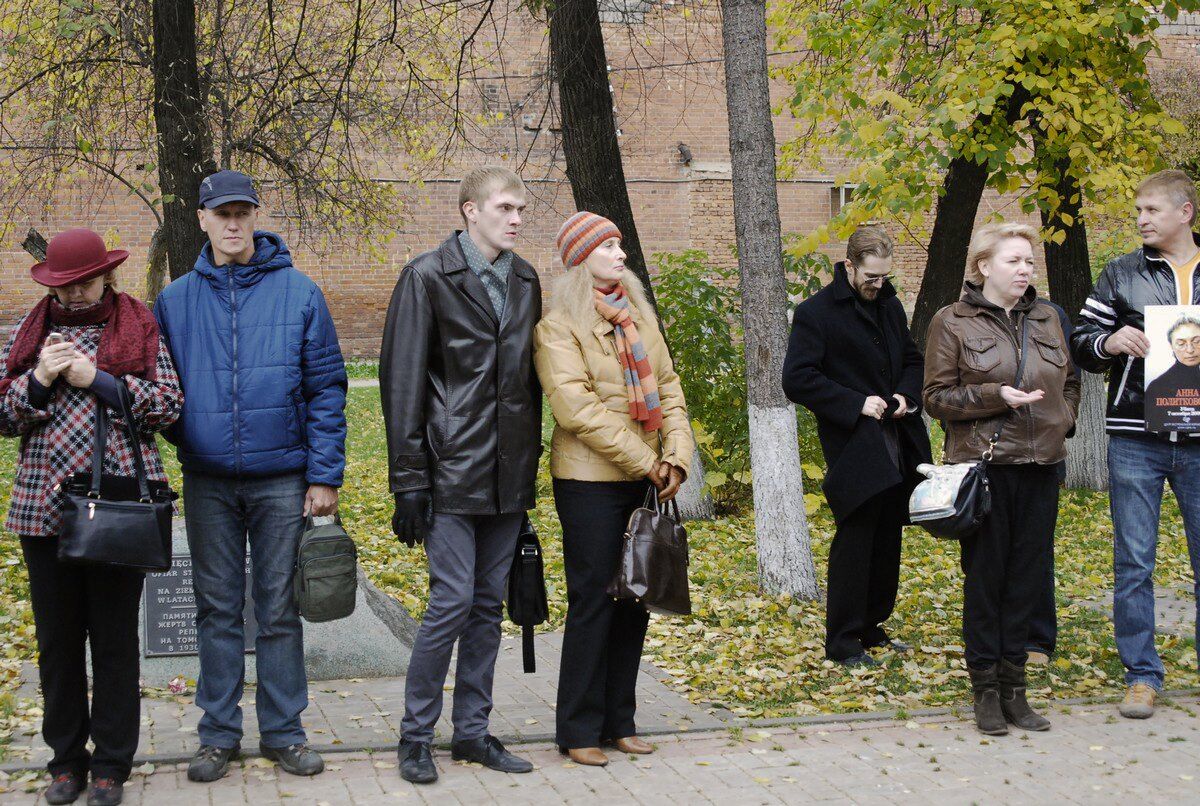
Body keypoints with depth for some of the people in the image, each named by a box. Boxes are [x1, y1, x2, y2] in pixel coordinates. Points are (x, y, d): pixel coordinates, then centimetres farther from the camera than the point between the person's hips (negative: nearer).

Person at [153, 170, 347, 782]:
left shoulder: (298, 293, -1)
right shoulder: (175, 301, 5)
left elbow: (327, 387, -1)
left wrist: (325, 474, -6)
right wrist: (186, 439, 0)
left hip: (282, 479, -1)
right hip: (207, 483, 2)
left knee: (280, 610, 6)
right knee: (217, 610, 8)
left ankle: (283, 731, 17)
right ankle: (219, 734, 18)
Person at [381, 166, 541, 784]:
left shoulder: (526, 282, 13)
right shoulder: (429, 276, -4)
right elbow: (402, 381, -7)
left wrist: (530, 465, 13)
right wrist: (408, 480, -11)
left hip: (507, 475, 6)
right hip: (452, 471, -6)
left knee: (488, 604, 10)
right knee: (452, 600, -7)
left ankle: (472, 731, 20)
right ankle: (415, 736, 7)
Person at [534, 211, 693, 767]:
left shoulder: (639, 317, 14)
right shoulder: (558, 329, -8)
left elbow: (667, 388, 11)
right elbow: (578, 410, -17)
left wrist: (676, 455, -5)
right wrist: (645, 462, -16)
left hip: (647, 480, 7)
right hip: (590, 483, -6)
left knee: (635, 600, 10)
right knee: (593, 603, -1)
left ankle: (618, 721, 22)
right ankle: (579, 731, 10)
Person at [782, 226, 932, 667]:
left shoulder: (889, 305, 14)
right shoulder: (815, 313, -9)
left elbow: (913, 360, 25)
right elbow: (797, 379, -14)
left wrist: (906, 394, 4)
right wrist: (856, 404, -18)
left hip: (896, 445, 7)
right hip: (853, 446, -7)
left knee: (887, 539, 11)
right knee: (854, 540, -6)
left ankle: (872, 628, 23)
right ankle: (842, 641, 2)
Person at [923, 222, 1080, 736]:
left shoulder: (1047, 318, 13)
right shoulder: (952, 322, -1)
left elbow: (1069, 382, 23)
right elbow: (936, 397, -4)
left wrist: (1061, 419, 5)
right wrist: (995, 397, -16)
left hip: (1041, 466, 4)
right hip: (985, 466, -4)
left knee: (1028, 577, 6)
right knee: (985, 578, 1)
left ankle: (1014, 687, 16)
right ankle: (986, 690, 11)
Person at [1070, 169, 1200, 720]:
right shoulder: (1121, 274, 7)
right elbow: (1081, 343, 8)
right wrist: (1110, 342, -13)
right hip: (1136, 439, 0)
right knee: (1134, 564, 3)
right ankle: (1142, 675, 13)